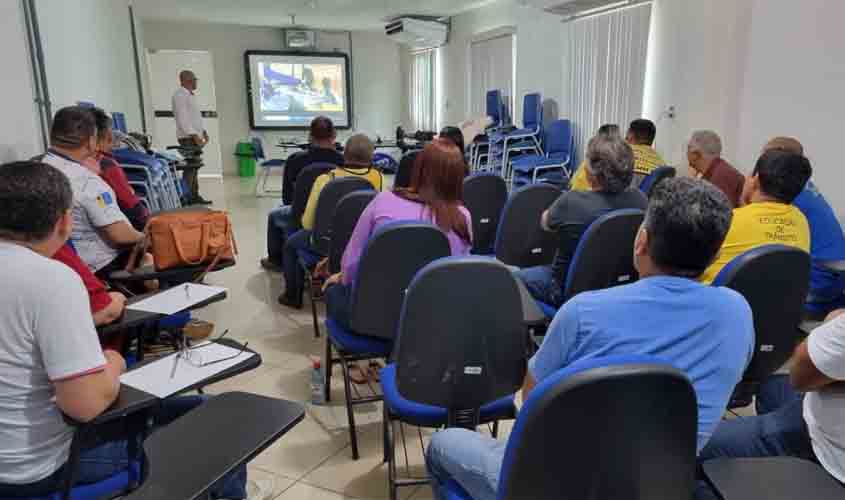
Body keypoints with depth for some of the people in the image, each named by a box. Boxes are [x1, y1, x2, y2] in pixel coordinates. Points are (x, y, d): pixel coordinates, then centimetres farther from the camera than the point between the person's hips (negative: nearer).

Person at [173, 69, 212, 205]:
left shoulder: (189, 95, 20)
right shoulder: (180, 95, -11)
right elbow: (182, 118, -18)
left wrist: (203, 132, 15)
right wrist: (194, 135, -21)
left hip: (195, 136, 10)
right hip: (188, 137, -10)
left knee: (194, 168, 11)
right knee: (190, 168, -11)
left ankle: (194, 196, 16)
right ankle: (188, 198, -11)